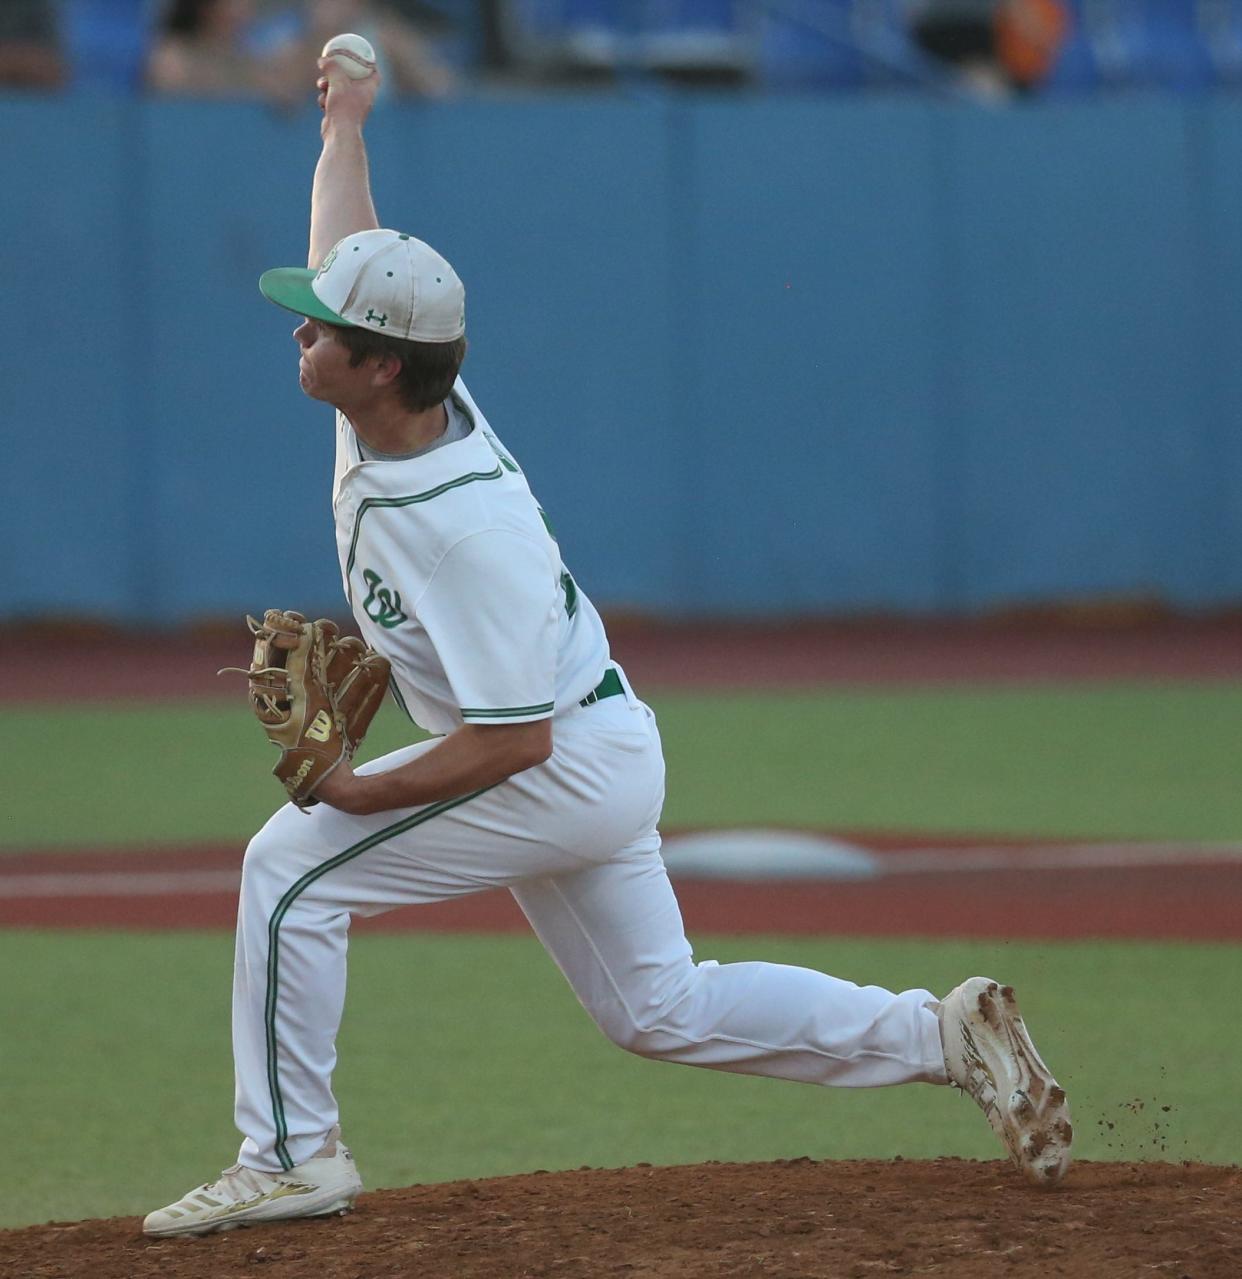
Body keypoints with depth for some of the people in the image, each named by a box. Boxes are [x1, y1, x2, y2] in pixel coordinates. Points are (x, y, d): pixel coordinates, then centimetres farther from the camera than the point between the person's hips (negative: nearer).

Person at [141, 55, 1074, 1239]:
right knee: (661, 1010, 18)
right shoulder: (401, 398, -9)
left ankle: (290, 1157, -5)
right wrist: (343, 129, 22)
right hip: (593, 757, 10)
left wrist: (366, 794, -23)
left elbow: (514, 739, -31)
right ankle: (944, 1038, 17)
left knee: (292, 864, -11)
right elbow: (349, 256, 13)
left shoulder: (465, 521, -32)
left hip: (565, 768, -10)